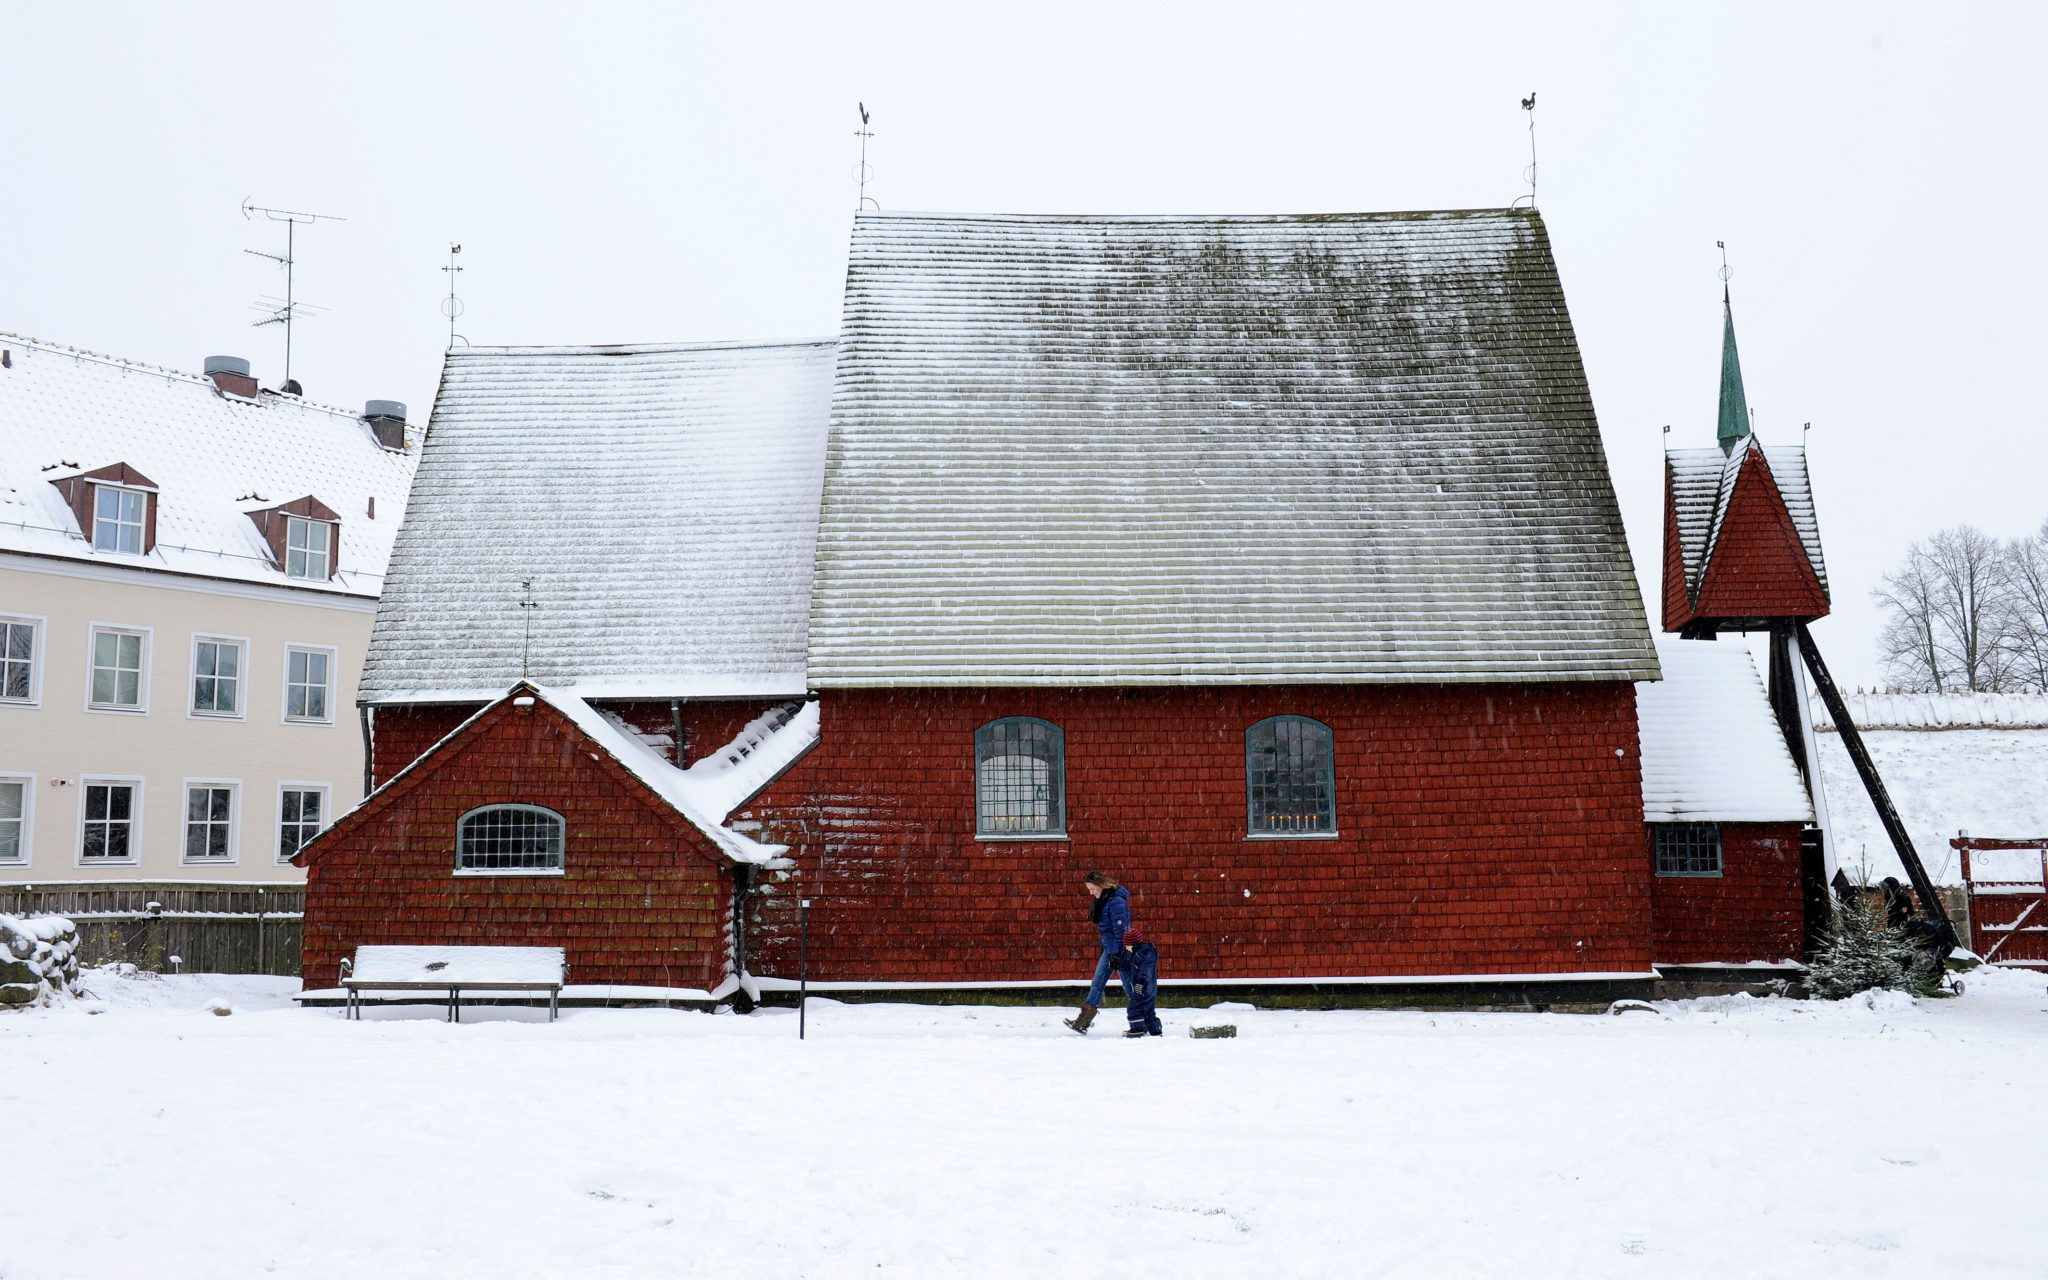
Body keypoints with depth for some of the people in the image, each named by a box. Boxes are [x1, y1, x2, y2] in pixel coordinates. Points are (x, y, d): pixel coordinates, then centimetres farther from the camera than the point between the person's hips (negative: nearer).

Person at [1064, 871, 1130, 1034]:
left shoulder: (1116, 901, -20)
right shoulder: (1101, 900, 9)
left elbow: (1120, 930, -21)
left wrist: (1116, 955, -22)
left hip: (1119, 950, -9)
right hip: (1108, 949, 9)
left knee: (1129, 987, 0)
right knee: (1096, 985, 8)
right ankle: (1082, 1023, 9)